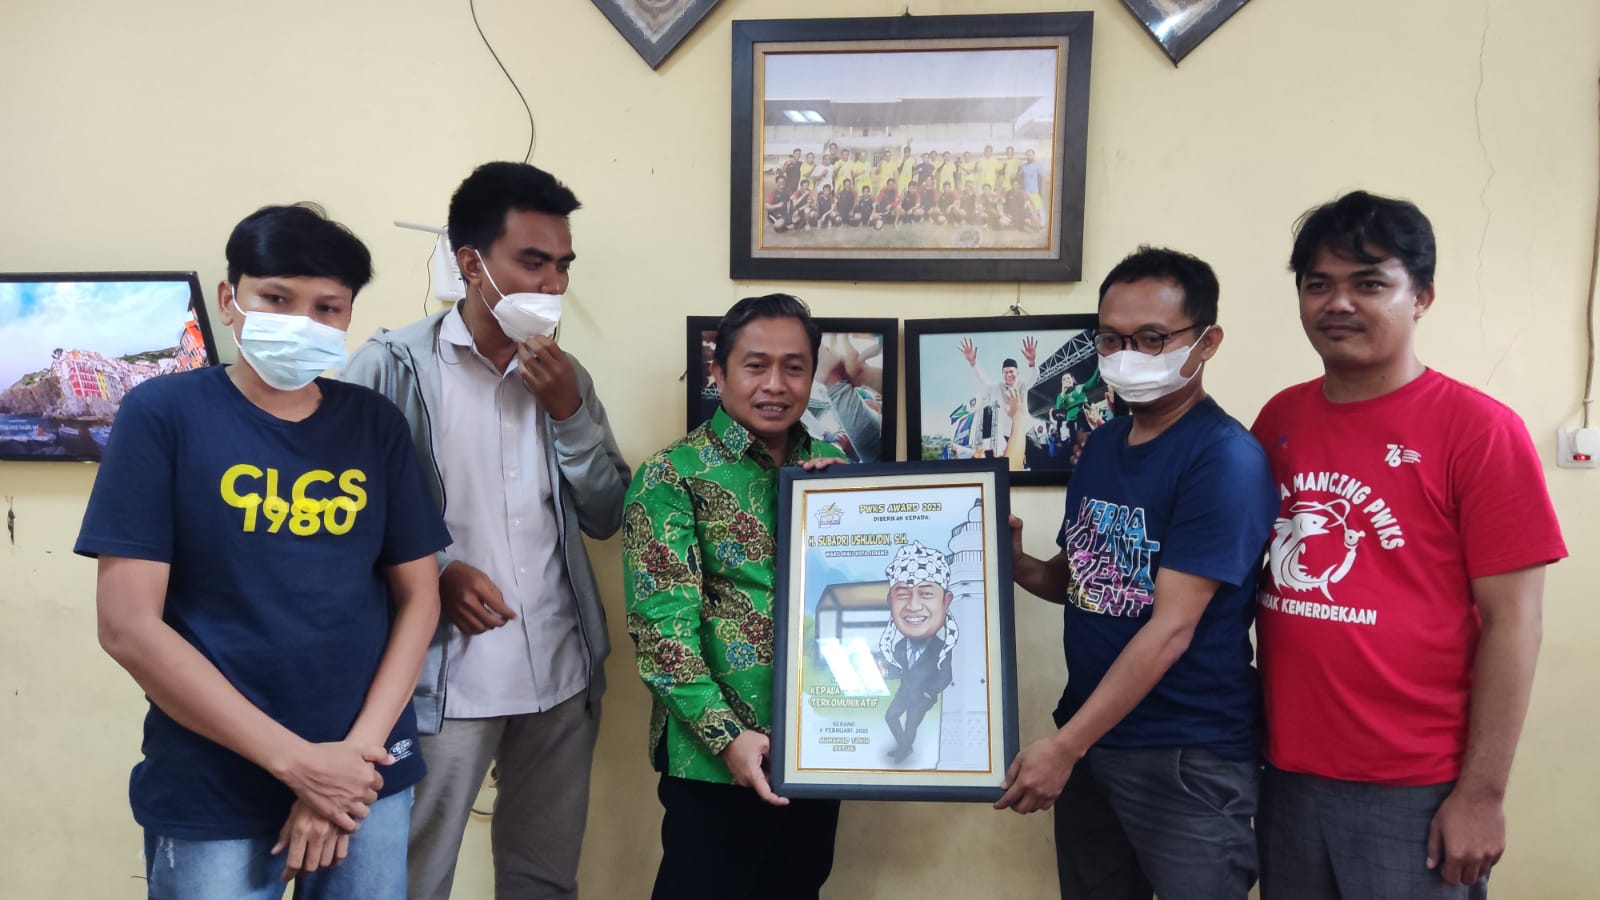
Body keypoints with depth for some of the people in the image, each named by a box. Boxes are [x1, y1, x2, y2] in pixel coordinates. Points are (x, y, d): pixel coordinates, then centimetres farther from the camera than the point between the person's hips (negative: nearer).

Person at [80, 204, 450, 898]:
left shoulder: (375, 424, 2)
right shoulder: (163, 414, -7)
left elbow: (418, 596, 4)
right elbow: (128, 625, -12)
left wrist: (358, 751, -8)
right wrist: (297, 762, -14)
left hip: (365, 778, 3)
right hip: (210, 794, -2)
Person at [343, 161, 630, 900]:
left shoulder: (564, 375, 10)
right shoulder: (394, 365, -7)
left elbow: (608, 517, 7)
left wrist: (569, 413, -6)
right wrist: (439, 570, -19)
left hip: (561, 672, 5)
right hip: (443, 675, -5)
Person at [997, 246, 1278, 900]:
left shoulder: (1226, 459, -17)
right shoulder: (1102, 443, 6)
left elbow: (1171, 626, -21)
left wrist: (1063, 745, -21)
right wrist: (1015, 564, -6)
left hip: (1186, 759, -7)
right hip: (1090, 738, 7)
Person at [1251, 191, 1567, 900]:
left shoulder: (1478, 428, -10)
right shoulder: (1279, 420, 4)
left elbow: (1512, 621, -10)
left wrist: (1481, 794, -11)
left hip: (1414, 791, -4)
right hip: (1287, 774, 5)